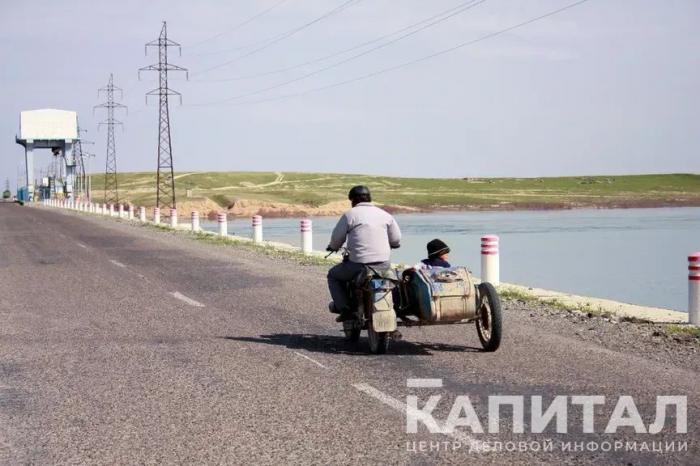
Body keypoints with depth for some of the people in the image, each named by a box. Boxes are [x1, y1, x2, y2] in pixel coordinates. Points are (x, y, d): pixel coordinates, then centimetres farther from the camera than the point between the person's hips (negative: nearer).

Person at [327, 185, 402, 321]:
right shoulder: (385, 214, 10)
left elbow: (336, 238, 2)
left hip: (358, 266, -4)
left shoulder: (350, 214, -2)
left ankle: (344, 308, 7)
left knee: (333, 275, 21)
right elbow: (396, 241, 12)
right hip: (383, 265, 4)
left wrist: (333, 247, 26)